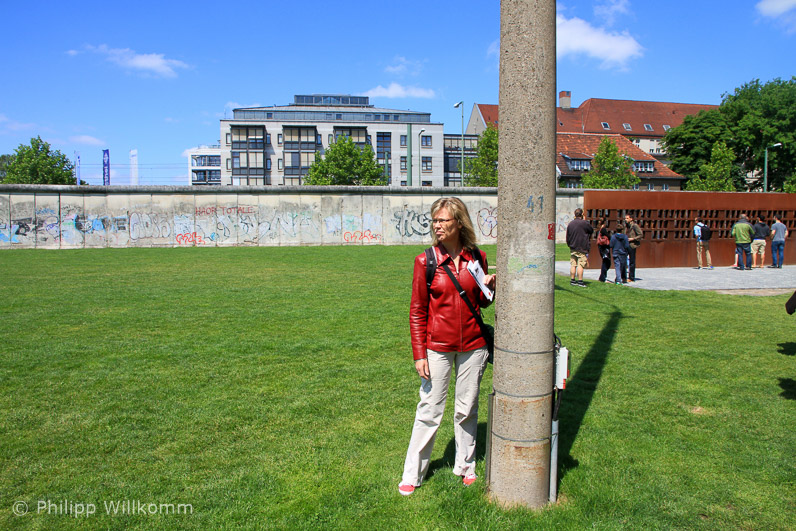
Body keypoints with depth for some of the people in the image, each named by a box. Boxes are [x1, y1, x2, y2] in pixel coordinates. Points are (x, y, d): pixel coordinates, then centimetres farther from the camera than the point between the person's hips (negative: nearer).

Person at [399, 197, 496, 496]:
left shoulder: (477, 258, 1)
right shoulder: (425, 261, -7)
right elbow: (417, 311, -4)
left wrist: (489, 288, -9)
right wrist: (419, 354, -8)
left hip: (472, 344, 3)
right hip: (437, 346, -2)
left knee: (467, 409, 15)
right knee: (429, 410, 4)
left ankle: (465, 466, 34)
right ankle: (412, 475, 20)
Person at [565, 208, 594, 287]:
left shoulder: (570, 224, 9)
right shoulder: (584, 223, -11)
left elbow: (567, 236, 13)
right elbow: (592, 230, 4)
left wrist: (569, 245, 22)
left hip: (572, 248, 6)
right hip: (582, 248, -6)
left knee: (573, 265, 8)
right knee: (580, 265, -5)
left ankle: (572, 280, 11)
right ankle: (580, 281, -5)